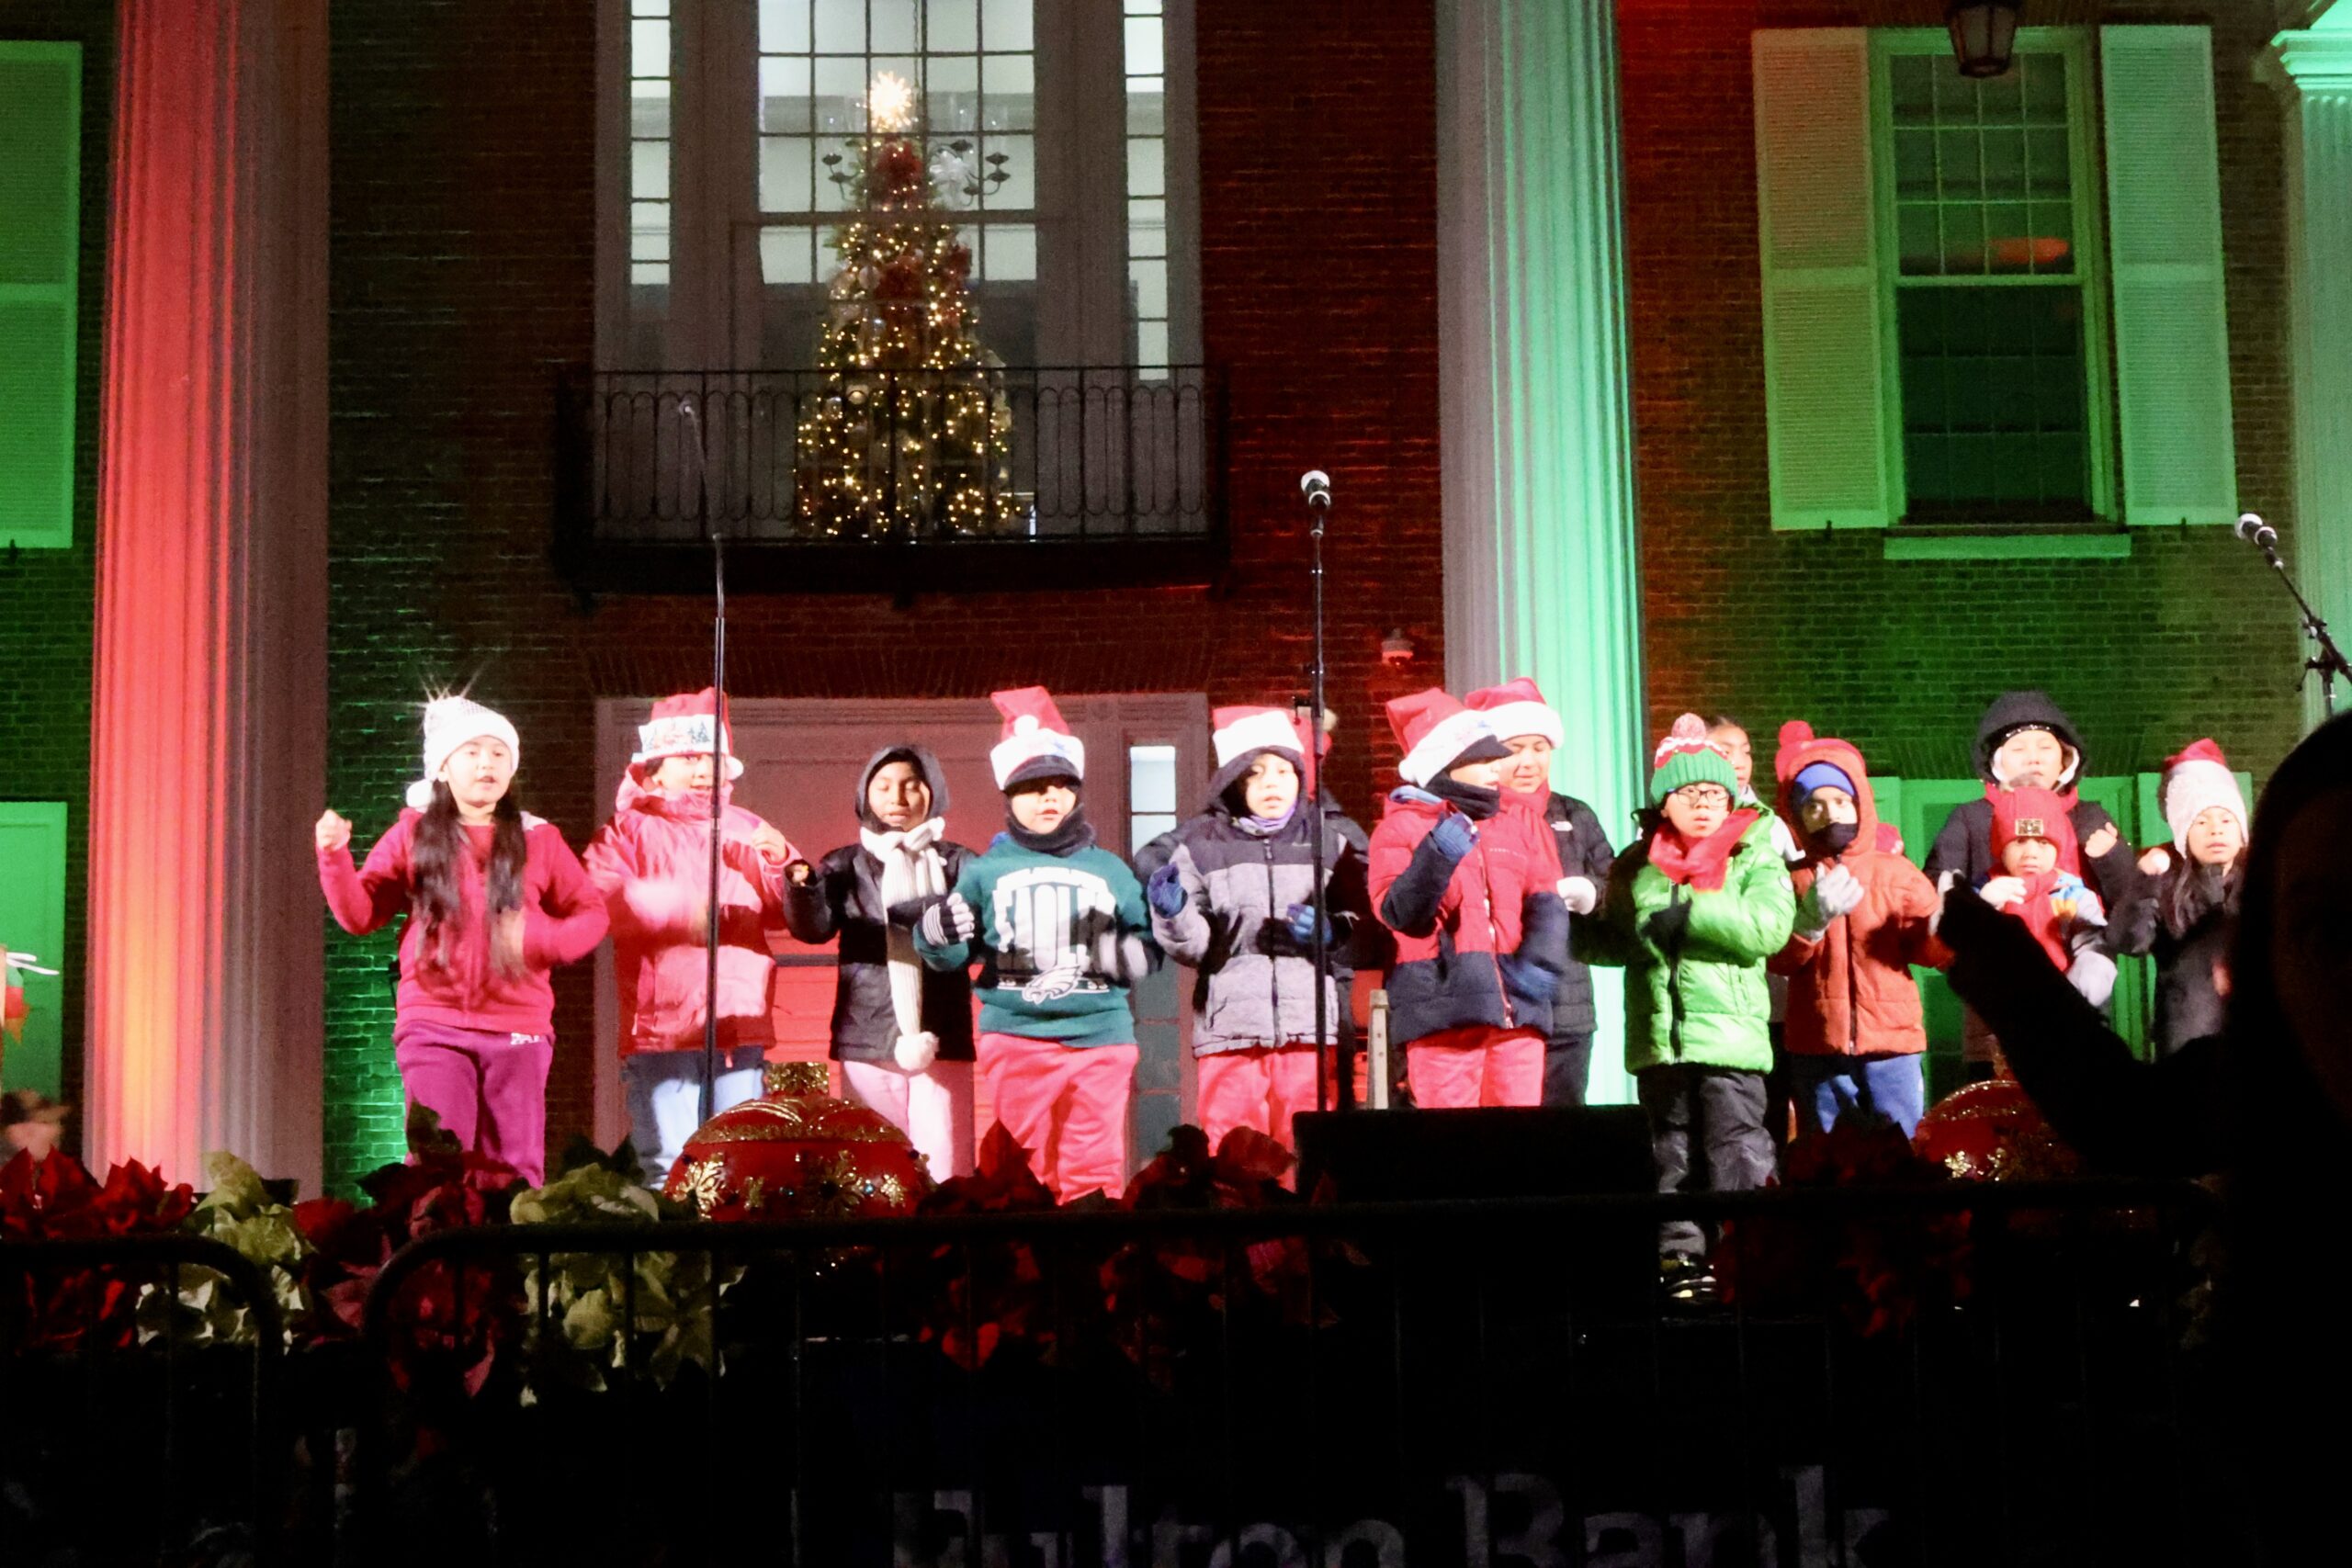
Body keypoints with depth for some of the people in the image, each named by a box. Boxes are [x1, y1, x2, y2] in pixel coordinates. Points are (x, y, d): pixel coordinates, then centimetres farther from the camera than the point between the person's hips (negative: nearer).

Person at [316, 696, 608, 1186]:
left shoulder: (538, 840, 8)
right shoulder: (413, 834, 7)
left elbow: (591, 914, 8)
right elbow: (360, 915, 6)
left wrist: (540, 940, -11)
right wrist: (334, 855, -10)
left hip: (518, 1028, 1)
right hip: (433, 1025, -1)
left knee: (515, 1171, 3)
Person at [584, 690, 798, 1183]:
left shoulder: (745, 830, 20)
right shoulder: (630, 830, 8)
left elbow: (784, 912, 14)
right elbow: (600, 899, -11)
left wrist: (780, 862, -5)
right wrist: (680, 906, -21)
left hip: (740, 1026, 4)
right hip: (661, 1026, -4)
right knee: (672, 1172, -7)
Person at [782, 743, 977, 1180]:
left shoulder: (956, 864, 10)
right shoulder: (845, 866, 12)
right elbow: (815, 927, -4)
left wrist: (919, 914, -24)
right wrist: (803, 887, -25)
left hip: (941, 1040, -1)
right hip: (868, 1040, 1)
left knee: (945, 1166, -4)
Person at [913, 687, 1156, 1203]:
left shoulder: (1109, 870, 11)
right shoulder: (987, 870, 9)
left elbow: (1149, 948, 10)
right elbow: (946, 955, 8)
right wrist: (940, 931, -14)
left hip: (1100, 1038, 0)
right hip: (1016, 1038, 0)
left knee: (1096, 1179, 0)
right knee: (1029, 1177, 5)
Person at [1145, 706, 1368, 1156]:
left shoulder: (1327, 840, 13)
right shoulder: (1202, 843, 9)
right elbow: (1194, 947, 4)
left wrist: (1330, 931, -7)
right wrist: (1173, 914, -15)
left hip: (1309, 1023, 1)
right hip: (1229, 1025, -1)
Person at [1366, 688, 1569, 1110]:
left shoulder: (1521, 824, 19)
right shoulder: (1402, 827, 5)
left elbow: (1546, 902, 8)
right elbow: (1399, 913, -9)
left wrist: (1540, 961, -11)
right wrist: (1438, 857, -24)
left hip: (1517, 1008, 4)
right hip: (1444, 1007, -4)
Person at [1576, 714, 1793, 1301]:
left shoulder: (1754, 857, 1)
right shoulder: (1637, 866, 12)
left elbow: (1768, 926, -15)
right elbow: (1605, 939, 21)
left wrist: (1687, 912, -15)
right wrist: (1580, 932, -2)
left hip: (1730, 1029, -4)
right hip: (1659, 1035, 4)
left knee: (1738, 1151, -7)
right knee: (1673, 1153, 10)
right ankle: (1682, 1256, 17)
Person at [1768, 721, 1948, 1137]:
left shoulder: (1895, 871, 7)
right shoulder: (1793, 880, 7)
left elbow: (1928, 951, 2)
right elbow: (1777, 958, -5)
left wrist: (1941, 931, -19)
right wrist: (1811, 921, -21)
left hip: (1891, 1042, -1)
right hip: (1817, 1046, 1)